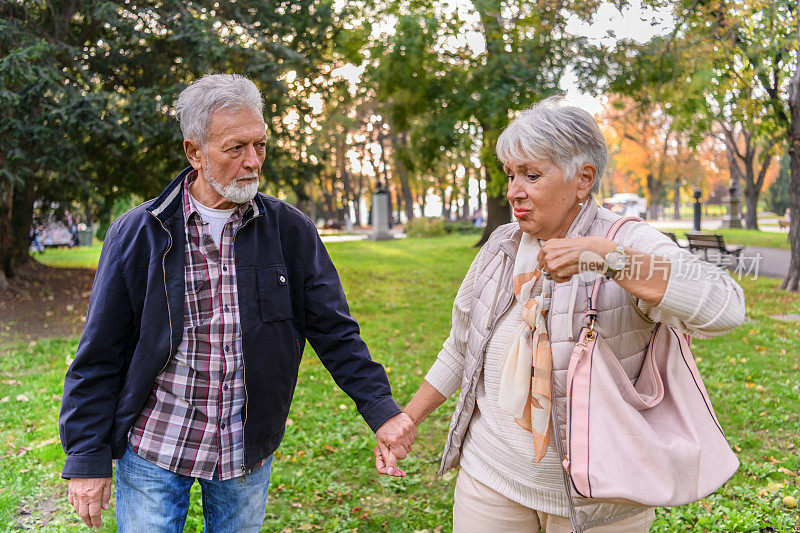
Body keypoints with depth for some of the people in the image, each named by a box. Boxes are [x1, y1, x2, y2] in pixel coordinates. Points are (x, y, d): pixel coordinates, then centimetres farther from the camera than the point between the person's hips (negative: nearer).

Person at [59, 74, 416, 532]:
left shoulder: (291, 231, -5)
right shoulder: (137, 232, -8)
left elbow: (335, 331, -1)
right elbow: (99, 355, -4)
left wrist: (381, 409, -10)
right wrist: (87, 458, -5)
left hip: (248, 453, 1)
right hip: (154, 446, -1)